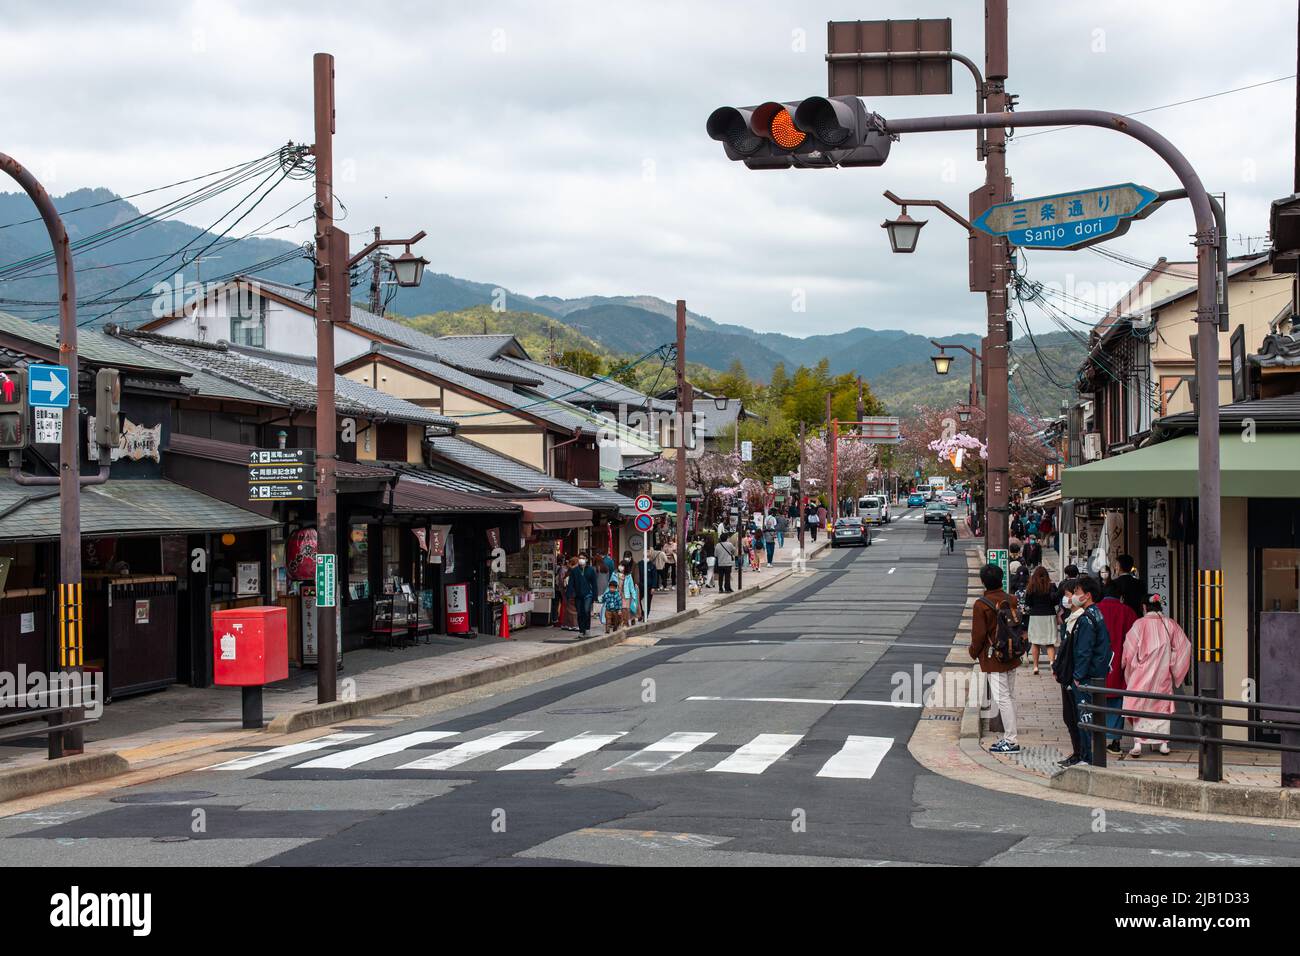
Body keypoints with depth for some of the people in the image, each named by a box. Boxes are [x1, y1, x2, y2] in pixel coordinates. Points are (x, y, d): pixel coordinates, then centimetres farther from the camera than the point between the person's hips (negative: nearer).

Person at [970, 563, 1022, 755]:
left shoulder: (981, 605, -16)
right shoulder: (1011, 600, 3)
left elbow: (978, 633, -13)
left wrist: (974, 652, 4)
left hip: (993, 658, -7)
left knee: (1002, 698, -4)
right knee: (1010, 696, 14)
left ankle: (1011, 741, -4)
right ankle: (1008, 738, 19)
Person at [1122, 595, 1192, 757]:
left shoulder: (1140, 624, -9)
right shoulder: (1170, 624, 0)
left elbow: (1129, 648, -9)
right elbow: (1183, 646, 2)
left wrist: (1127, 666, 9)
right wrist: (1174, 668, 12)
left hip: (1143, 672, -3)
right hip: (1163, 673, 3)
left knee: (1140, 707, 4)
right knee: (1162, 706, 13)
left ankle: (1138, 743, -3)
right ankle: (1163, 743, 15)